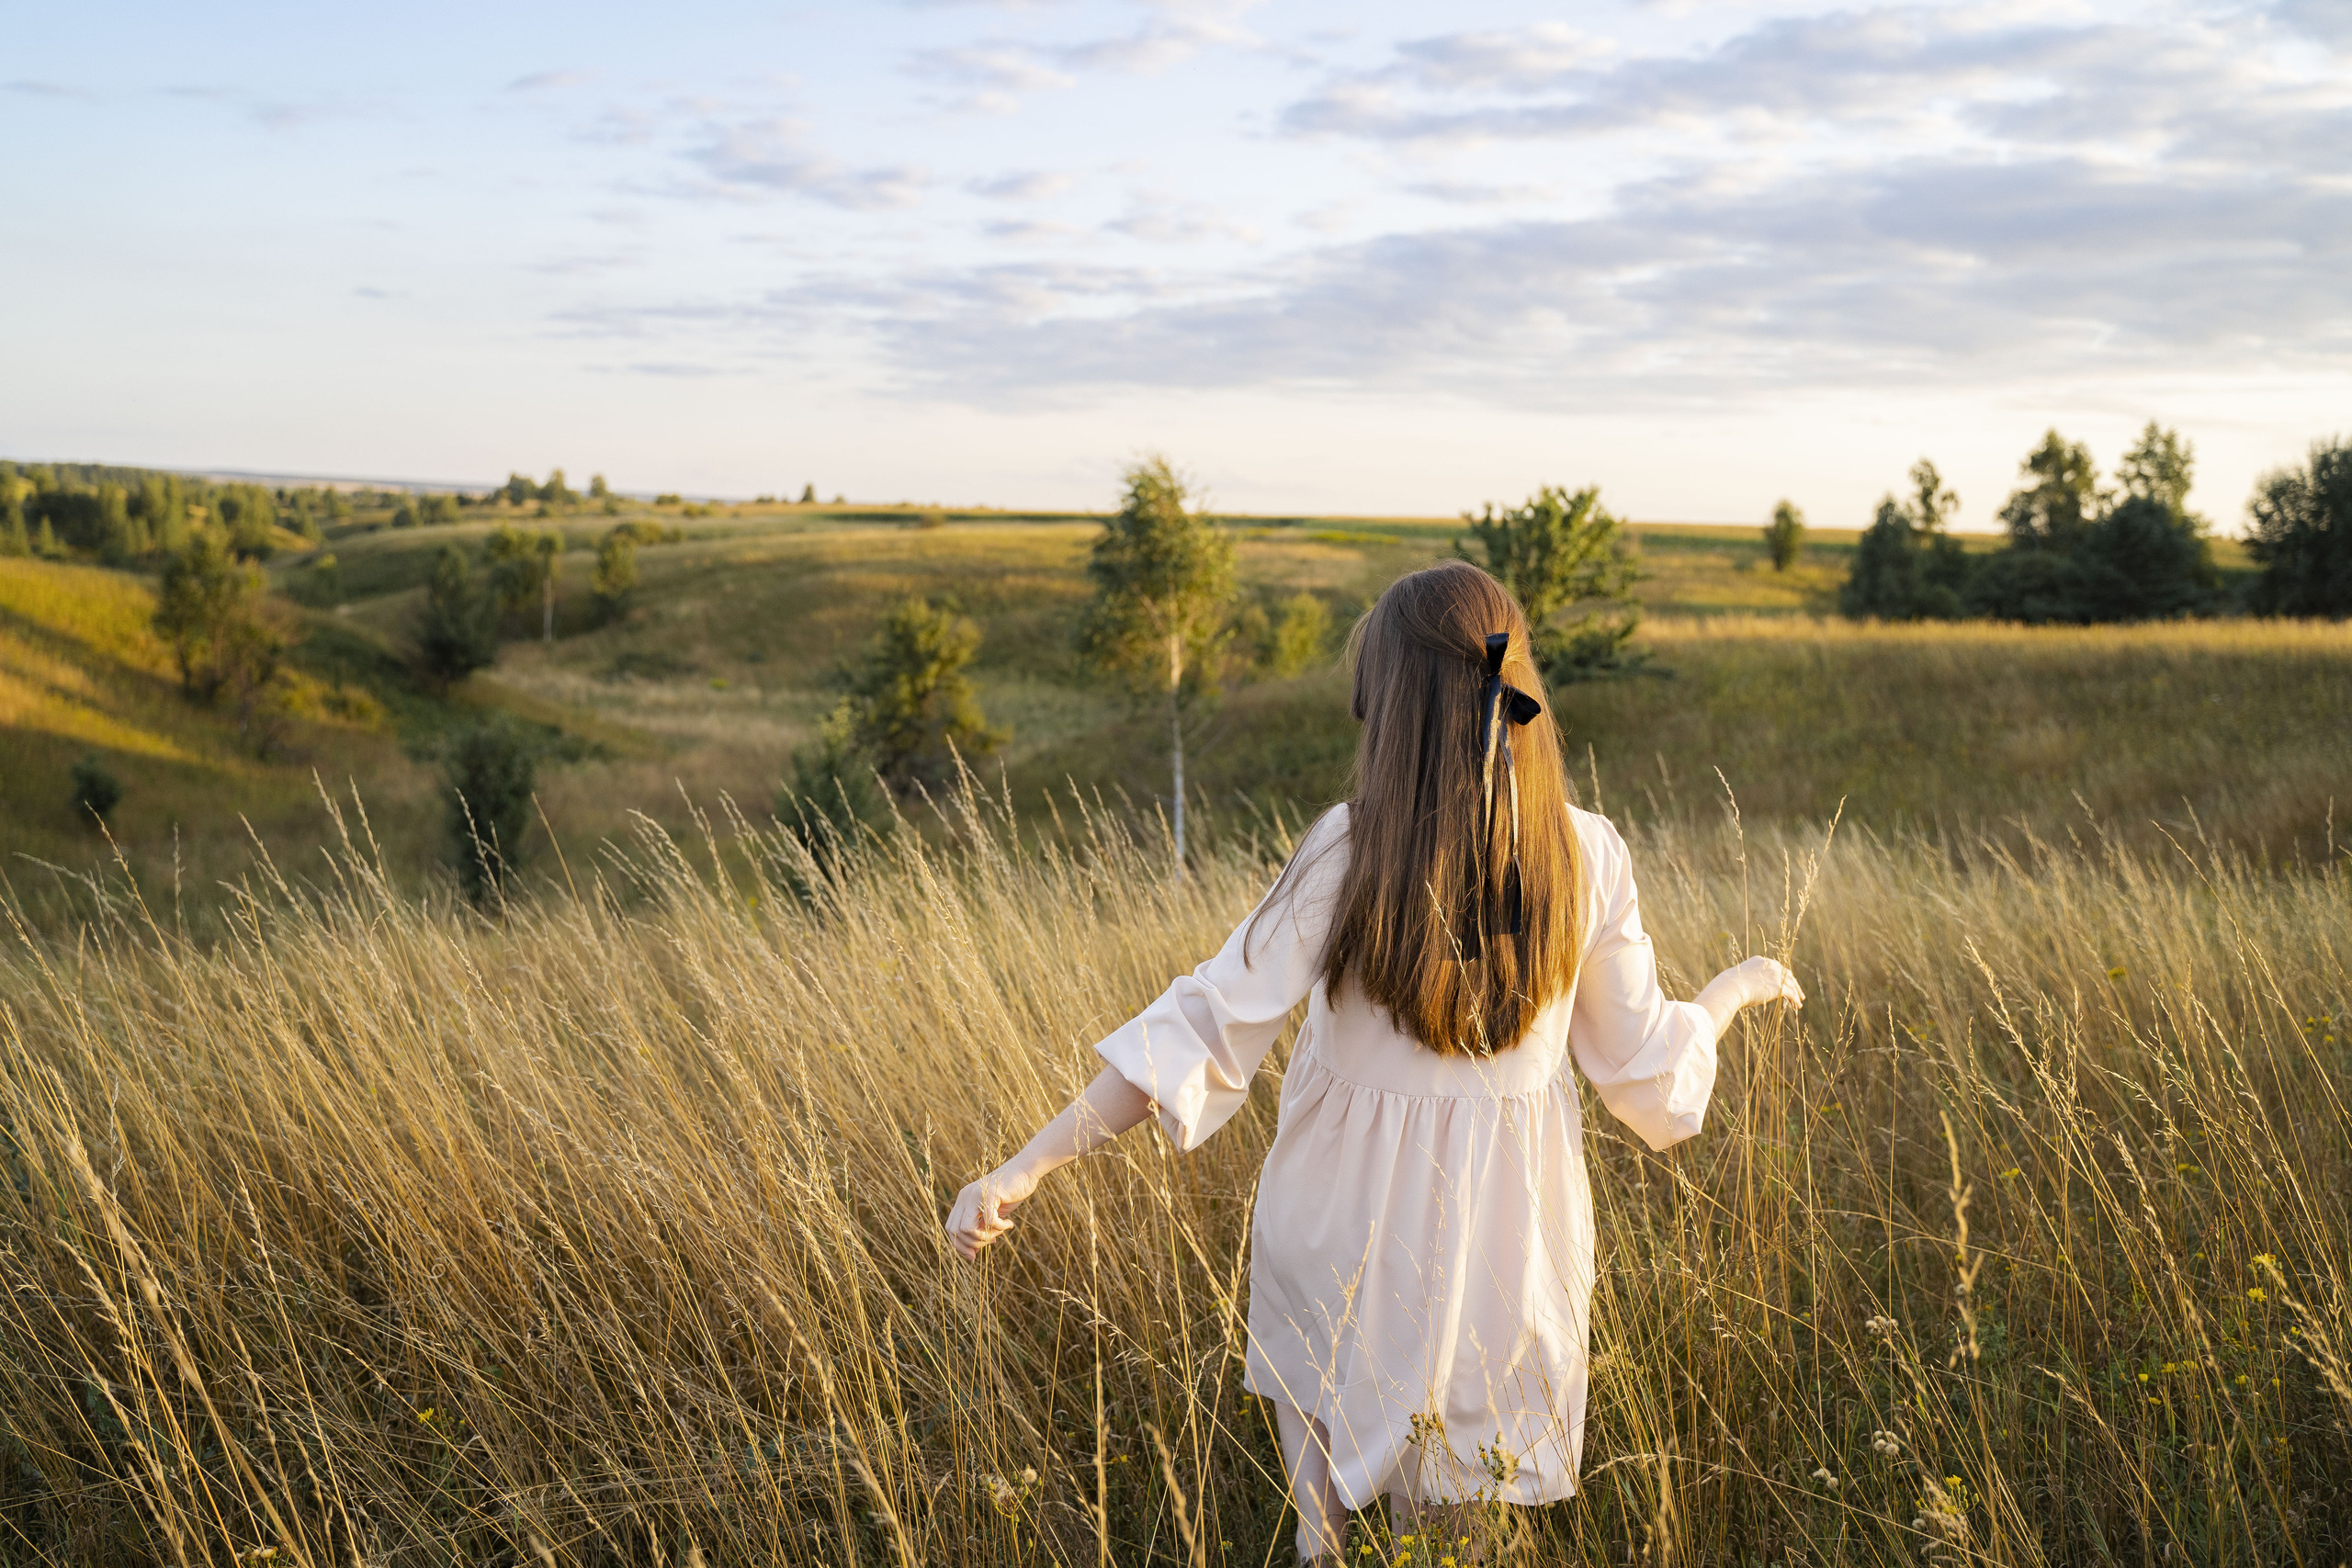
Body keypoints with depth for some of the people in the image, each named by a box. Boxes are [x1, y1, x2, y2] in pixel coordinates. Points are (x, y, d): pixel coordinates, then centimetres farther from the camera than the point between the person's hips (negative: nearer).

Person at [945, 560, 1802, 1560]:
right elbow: (1643, 1063, -2)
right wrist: (1740, 987, 19)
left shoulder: (1349, 852, -19)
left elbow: (1212, 1023, -22)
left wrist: (1021, 1172, -20)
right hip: (1509, 1237, 2)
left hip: (1354, 1231, -2)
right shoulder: (1589, 858, -12)